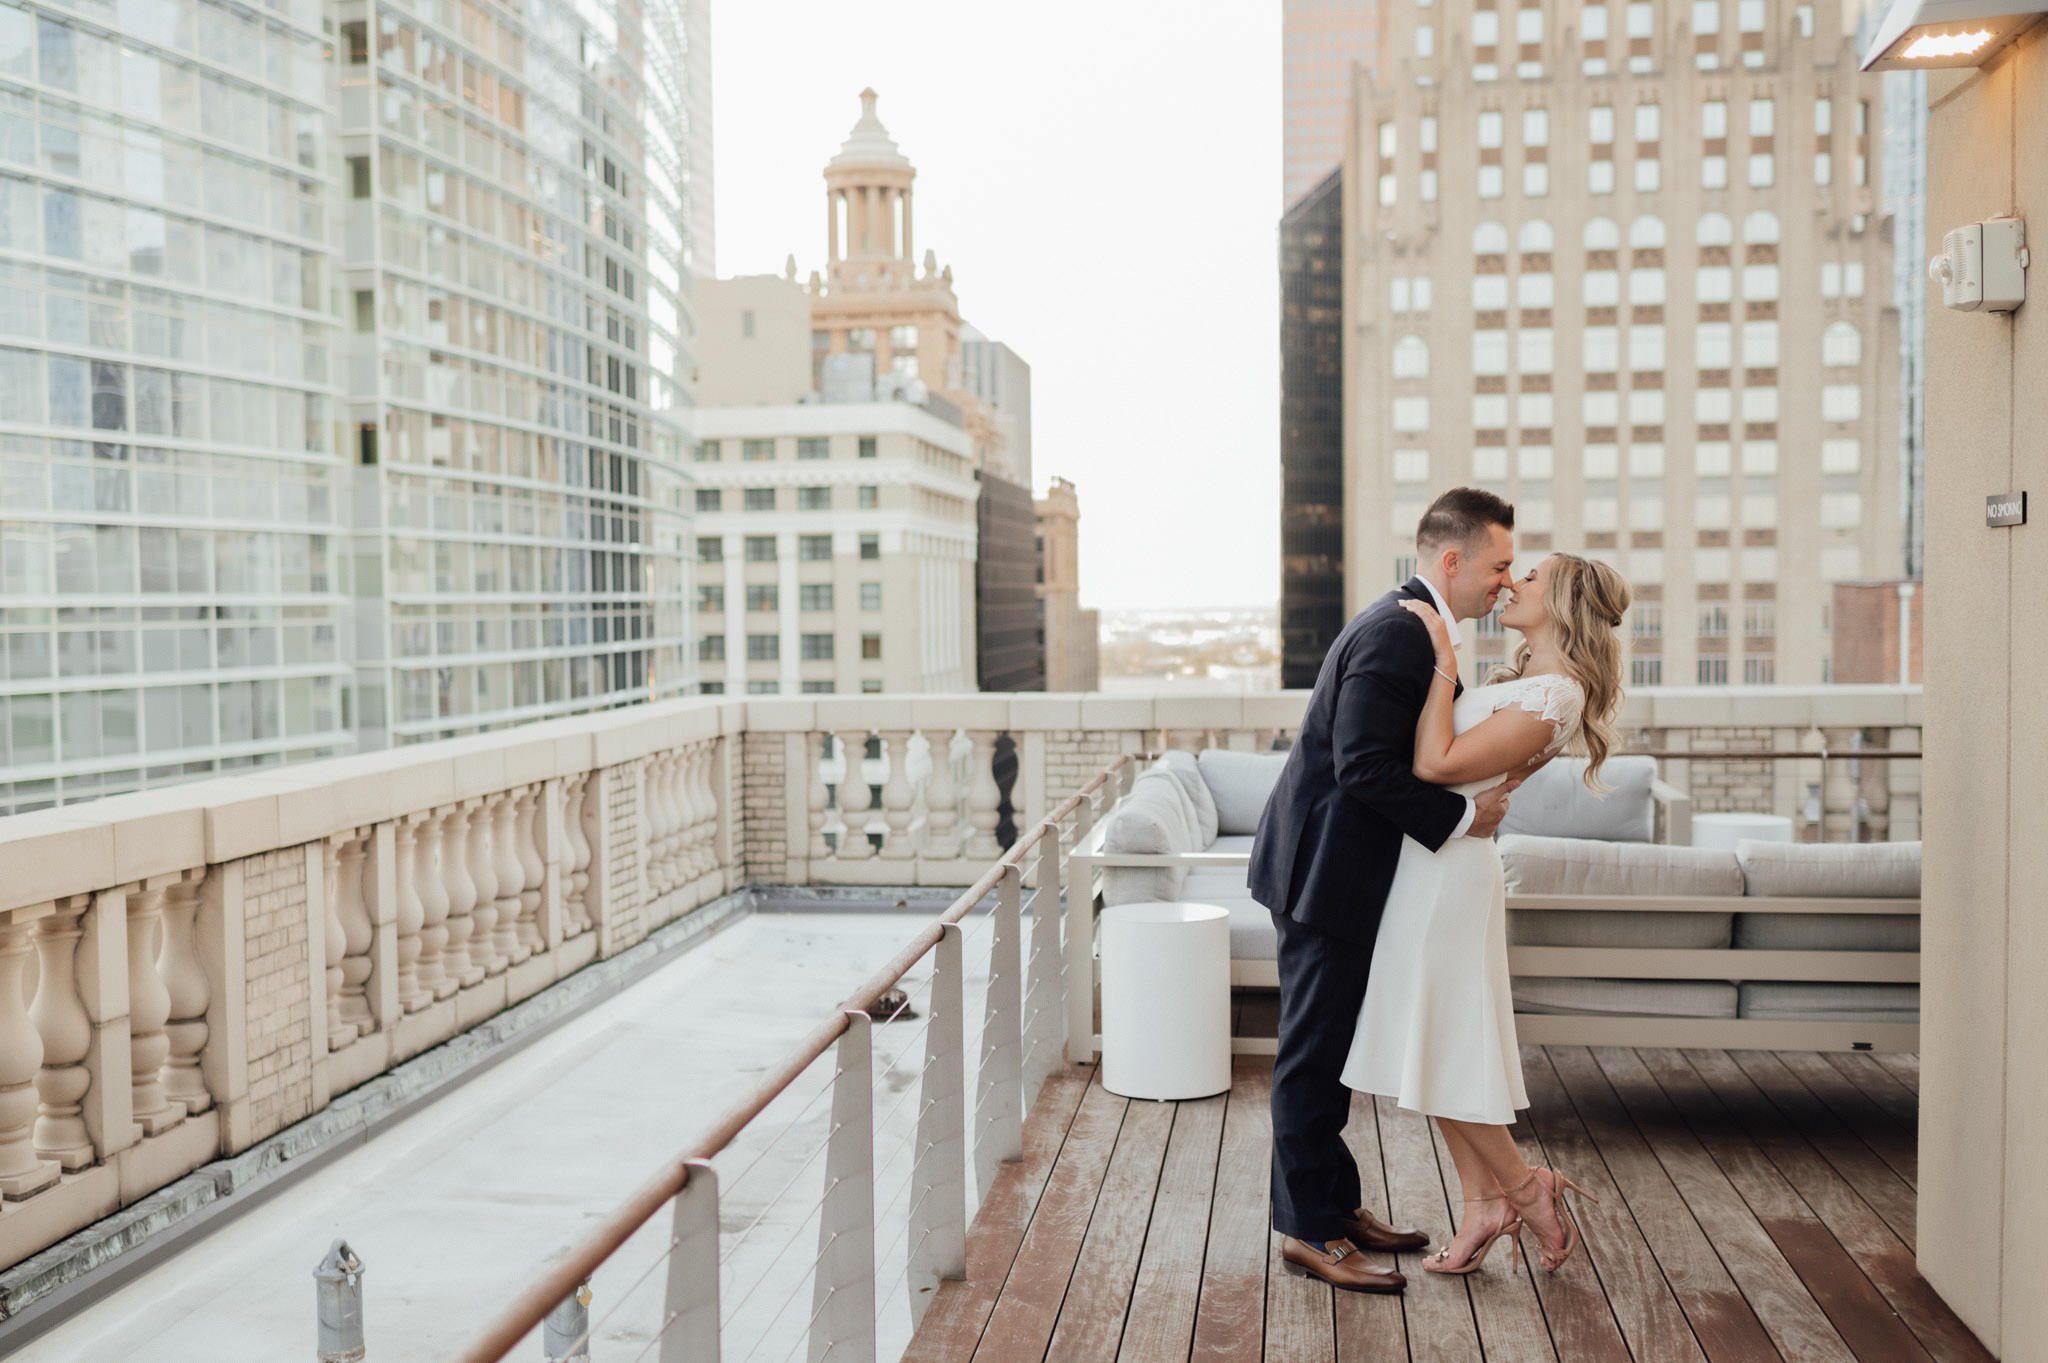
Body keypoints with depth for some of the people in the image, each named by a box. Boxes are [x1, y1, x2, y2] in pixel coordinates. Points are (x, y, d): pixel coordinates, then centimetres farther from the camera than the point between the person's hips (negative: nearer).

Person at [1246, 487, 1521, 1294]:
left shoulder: (1414, 627, 14)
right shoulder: (1397, 634, -20)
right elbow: (1364, 765, -26)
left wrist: (1488, 782, 5)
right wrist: (1462, 819, -19)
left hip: (1339, 867, 11)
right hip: (1326, 870, -11)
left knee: (1332, 1049, 17)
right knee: (1314, 1053, -1)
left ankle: (1335, 1205, 28)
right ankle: (1308, 1230, 8)